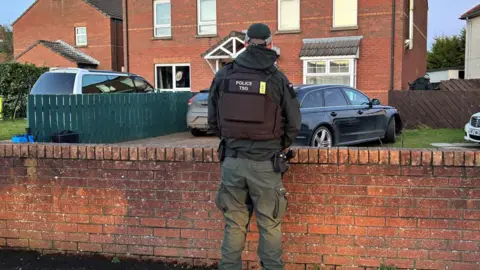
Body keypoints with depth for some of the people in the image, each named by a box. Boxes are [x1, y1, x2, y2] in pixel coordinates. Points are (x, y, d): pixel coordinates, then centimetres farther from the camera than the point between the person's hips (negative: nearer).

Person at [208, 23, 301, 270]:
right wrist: (281, 146, 16)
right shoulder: (277, 79, -6)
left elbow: (213, 120, 8)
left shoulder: (223, 76, 2)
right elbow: (294, 123, -1)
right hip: (264, 163, -2)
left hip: (232, 161, 3)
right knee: (269, 225, 8)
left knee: (234, 224, 13)